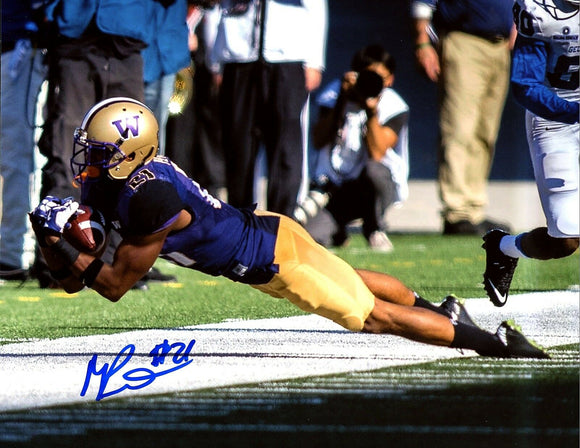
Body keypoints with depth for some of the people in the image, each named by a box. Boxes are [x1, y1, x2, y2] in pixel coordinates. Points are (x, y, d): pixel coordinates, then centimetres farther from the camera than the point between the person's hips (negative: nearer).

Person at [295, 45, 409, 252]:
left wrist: (372, 110, -33)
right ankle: (336, 229, 14)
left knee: (374, 170, -38)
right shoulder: (334, 93, -4)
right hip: (332, 187, 0)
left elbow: (377, 153, -22)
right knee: (311, 233, -28)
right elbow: (318, 142, -17)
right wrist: (342, 101, -25)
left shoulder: (394, 107, -8)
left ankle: (375, 229, -7)